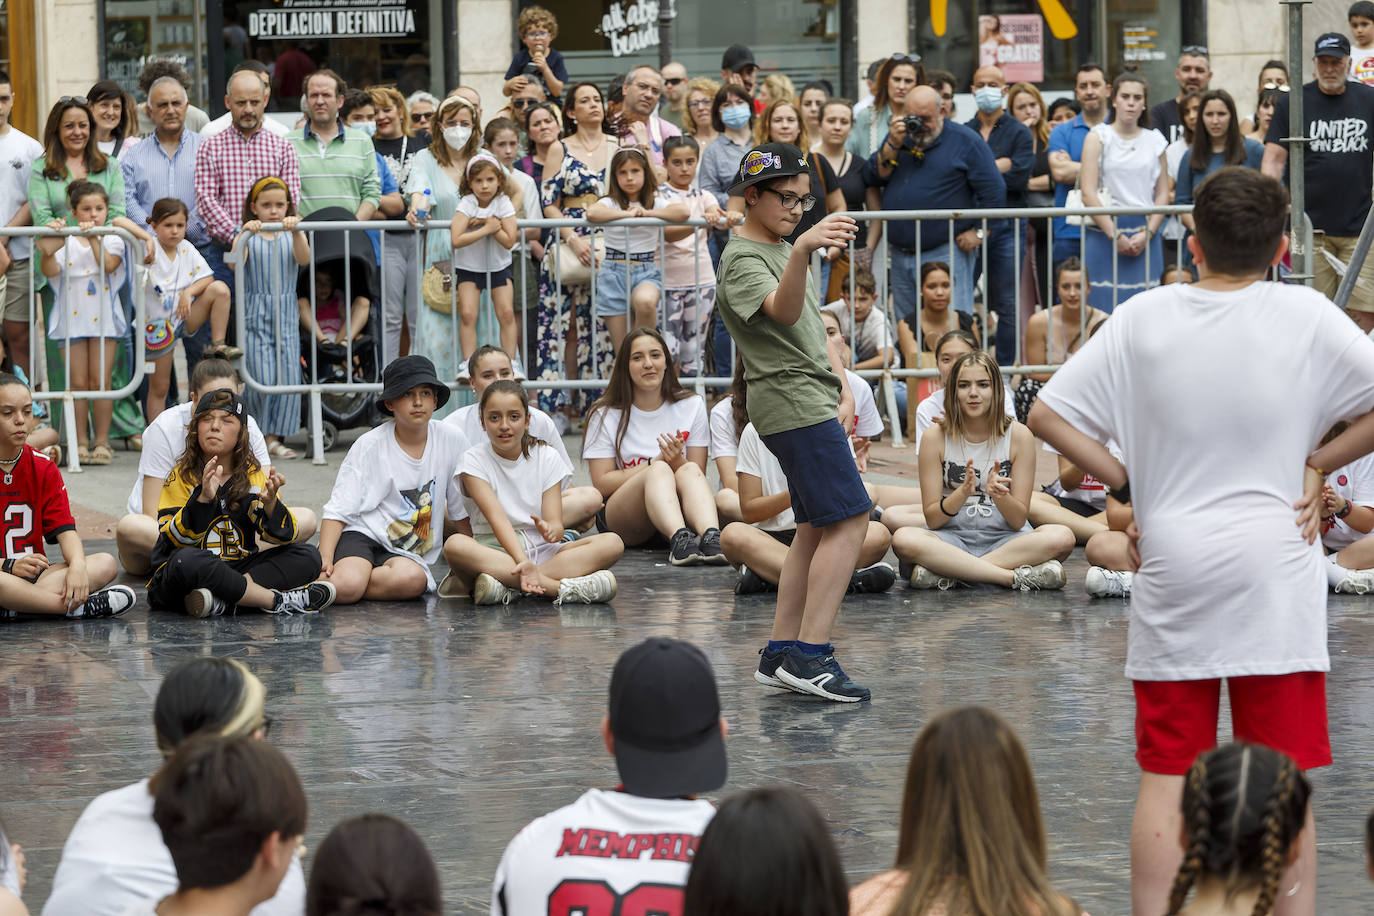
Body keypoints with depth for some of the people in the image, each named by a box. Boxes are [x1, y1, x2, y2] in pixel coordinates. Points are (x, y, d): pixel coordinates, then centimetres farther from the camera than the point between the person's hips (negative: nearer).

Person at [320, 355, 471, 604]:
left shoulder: (452, 440, 1)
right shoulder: (370, 445, -4)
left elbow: (461, 512, 11)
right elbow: (338, 509, -6)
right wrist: (325, 558, -20)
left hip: (408, 554, 3)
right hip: (363, 535, -3)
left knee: (412, 579, -35)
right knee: (348, 584, -36)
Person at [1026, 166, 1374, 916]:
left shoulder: (1143, 318, 2)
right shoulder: (1303, 316, -4)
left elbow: (1048, 415, 3)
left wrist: (1127, 483, 6)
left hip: (1170, 578, 2)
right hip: (1273, 580, -2)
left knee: (1164, 780, 7)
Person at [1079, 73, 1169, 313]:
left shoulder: (1154, 140, 11)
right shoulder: (1098, 137, 3)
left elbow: (1163, 194, 9)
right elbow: (1088, 194, -5)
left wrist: (1147, 234, -5)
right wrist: (1115, 235, -11)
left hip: (1146, 234, 3)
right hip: (1105, 232, -2)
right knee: (1105, 307, -7)